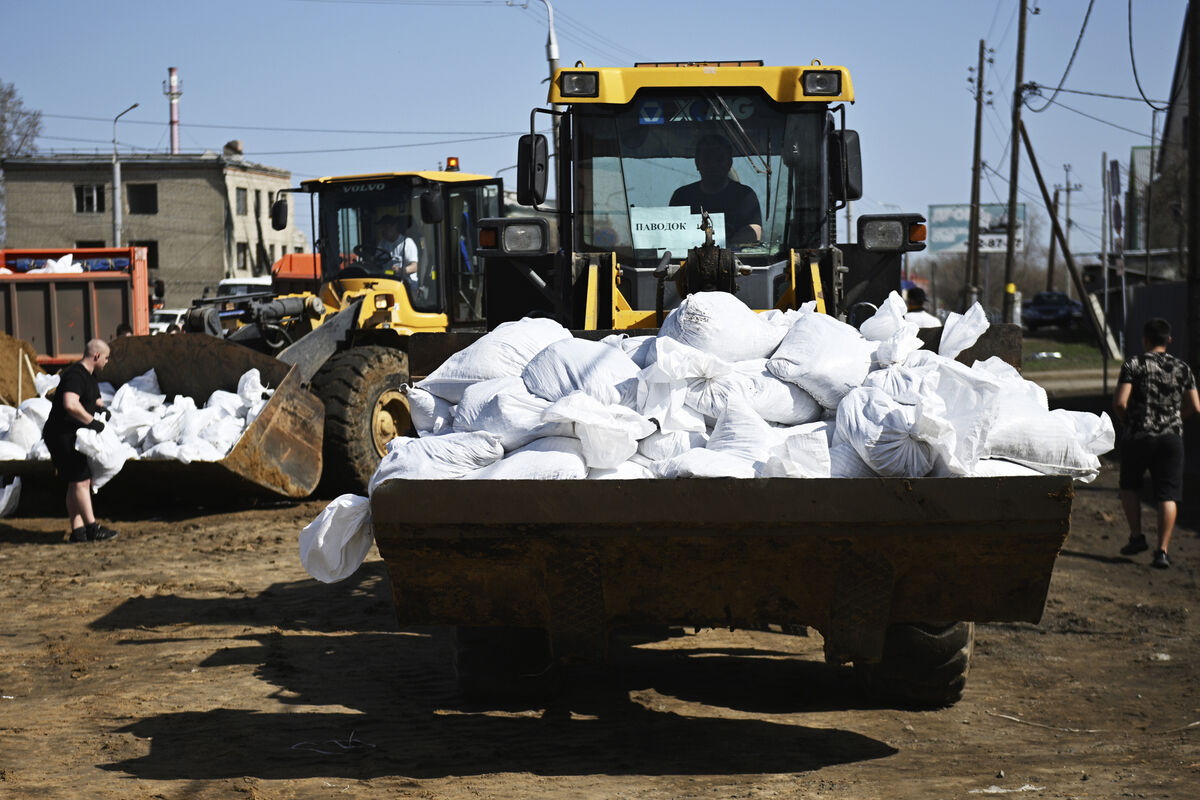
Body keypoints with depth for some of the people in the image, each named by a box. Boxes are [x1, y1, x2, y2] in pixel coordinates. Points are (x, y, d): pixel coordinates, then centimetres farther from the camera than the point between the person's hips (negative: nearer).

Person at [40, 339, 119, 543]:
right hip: (61, 435, -11)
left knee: (80, 483, 10)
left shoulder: (90, 375, 14)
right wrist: (92, 422, -26)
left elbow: (94, 397, 34)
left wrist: (101, 407, 12)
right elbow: (70, 405, -36)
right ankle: (92, 528, -9)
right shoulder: (75, 375, -20)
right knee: (80, 481, -10)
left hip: (74, 436, 11)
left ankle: (77, 530, 12)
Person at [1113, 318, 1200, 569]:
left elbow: (1119, 402, -13)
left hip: (1138, 435, -2)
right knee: (1167, 495, 2)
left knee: (1129, 485, 20)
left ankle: (1137, 537, 15)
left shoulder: (1134, 365, -5)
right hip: (1171, 436, 2)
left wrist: (1126, 420, 7)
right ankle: (1162, 551, -4)